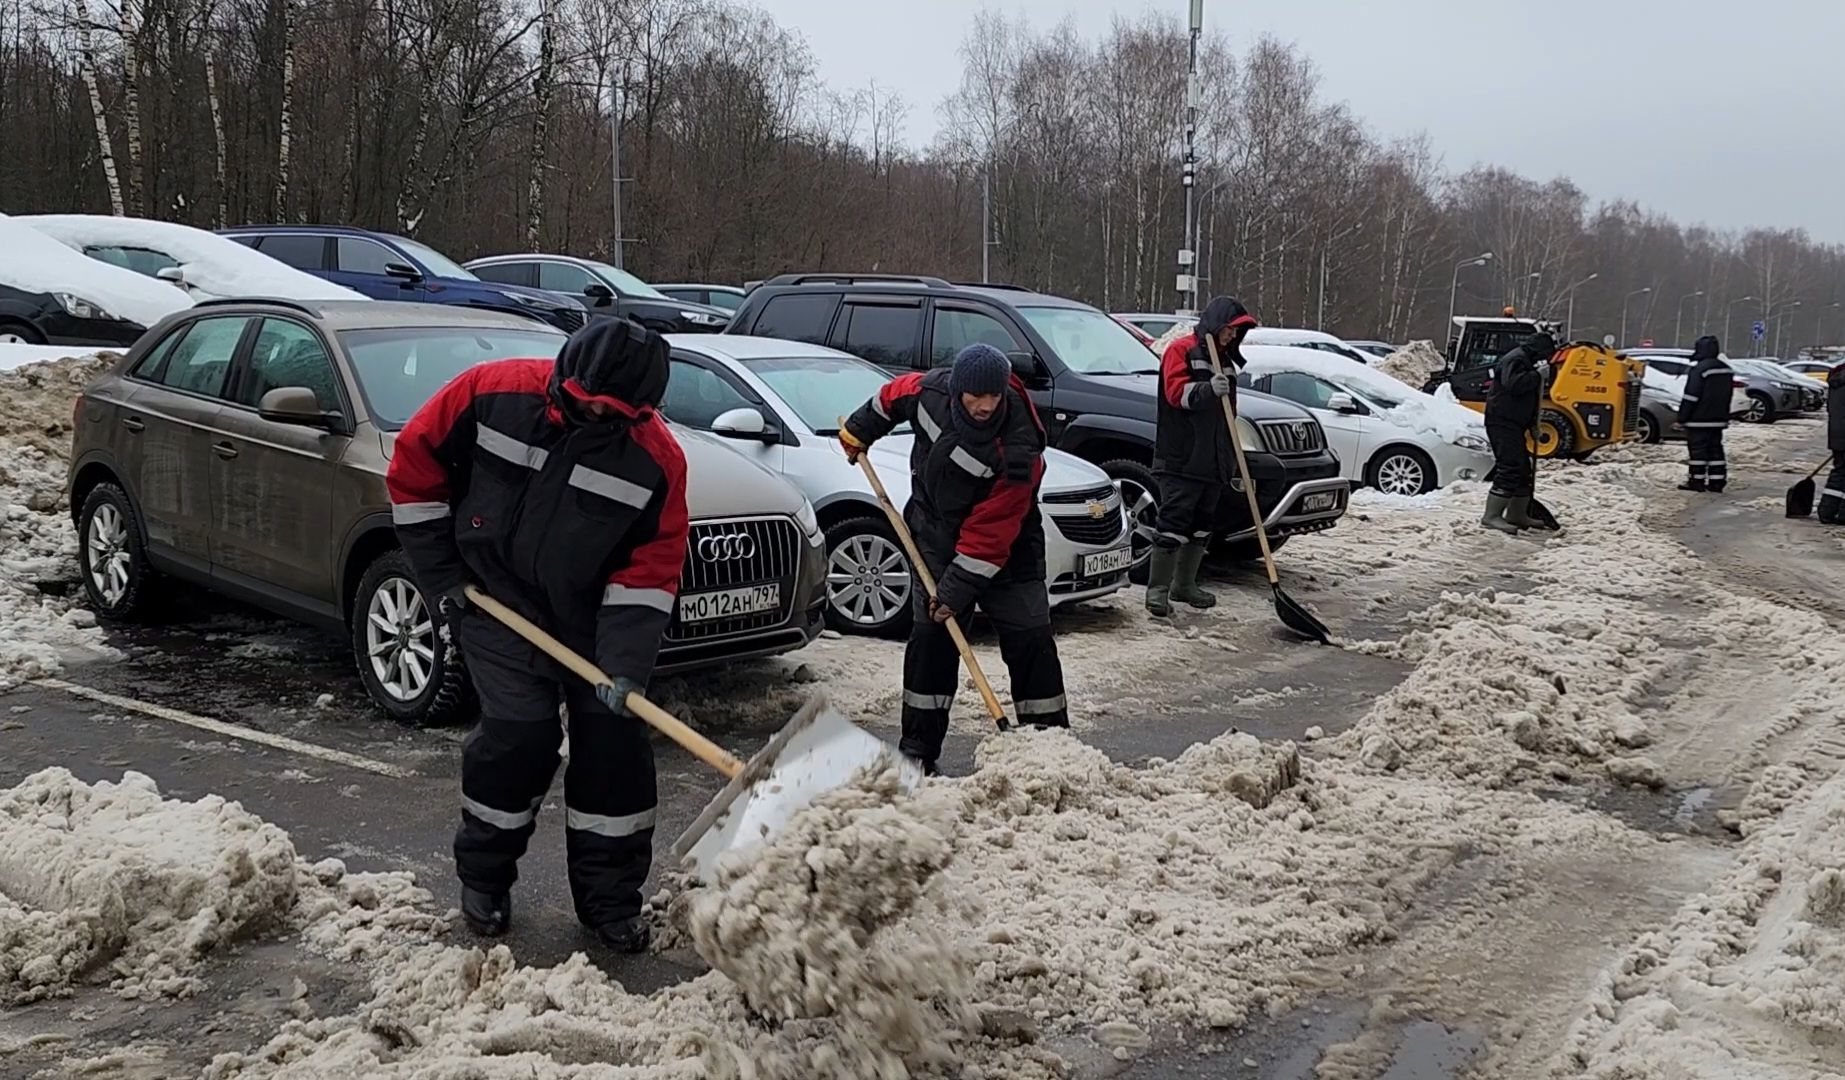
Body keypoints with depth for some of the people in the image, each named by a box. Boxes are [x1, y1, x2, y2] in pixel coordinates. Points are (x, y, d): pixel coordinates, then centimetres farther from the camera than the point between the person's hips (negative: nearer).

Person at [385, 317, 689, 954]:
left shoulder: (657, 459, -17)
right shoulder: (491, 394, -18)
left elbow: (650, 573, -13)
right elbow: (414, 462, -5)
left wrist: (624, 667, -23)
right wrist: (440, 576, -4)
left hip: (589, 615, 2)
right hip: (496, 601, -2)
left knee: (614, 735, -1)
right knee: (521, 728, -14)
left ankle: (610, 897, 16)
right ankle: (483, 877, 11)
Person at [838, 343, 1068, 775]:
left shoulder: (1017, 449, -31)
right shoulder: (930, 390, -18)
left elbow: (990, 532, -29)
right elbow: (893, 396, 8)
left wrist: (958, 589, -27)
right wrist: (858, 431, 19)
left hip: (1004, 548, -3)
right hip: (936, 535, 3)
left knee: (1030, 639, -3)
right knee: (930, 637, 0)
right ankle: (918, 749, 6)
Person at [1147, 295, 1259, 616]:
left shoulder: (1225, 359, 20)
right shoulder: (1181, 350, -5)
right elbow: (1176, 393, -18)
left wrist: (1231, 456, 24)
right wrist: (1207, 389, -36)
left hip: (1213, 462, 8)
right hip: (1181, 460, -8)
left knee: (1201, 526, 12)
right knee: (1173, 524, -10)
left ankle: (1184, 585, 23)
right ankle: (1157, 590, -7)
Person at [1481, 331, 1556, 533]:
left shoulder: (1526, 361, 24)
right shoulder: (1516, 359, -10)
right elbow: (1514, 384, -29)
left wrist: (1532, 426, 23)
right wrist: (1538, 375, -19)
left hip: (1514, 424, 11)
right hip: (1502, 422, -11)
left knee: (1524, 470, 15)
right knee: (1510, 468, -17)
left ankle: (1517, 515, 24)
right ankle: (1491, 516, -19)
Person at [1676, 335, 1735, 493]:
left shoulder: (1699, 369, -16)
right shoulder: (1725, 369, 12)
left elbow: (1691, 396, -18)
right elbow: (1728, 394, 19)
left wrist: (1682, 417, -13)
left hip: (1699, 419, -8)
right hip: (1718, 419, 8)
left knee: (1697, 449, -4)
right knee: (1715, 449, 11)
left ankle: (1697, 481, -3)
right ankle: (1717, 481, 11)